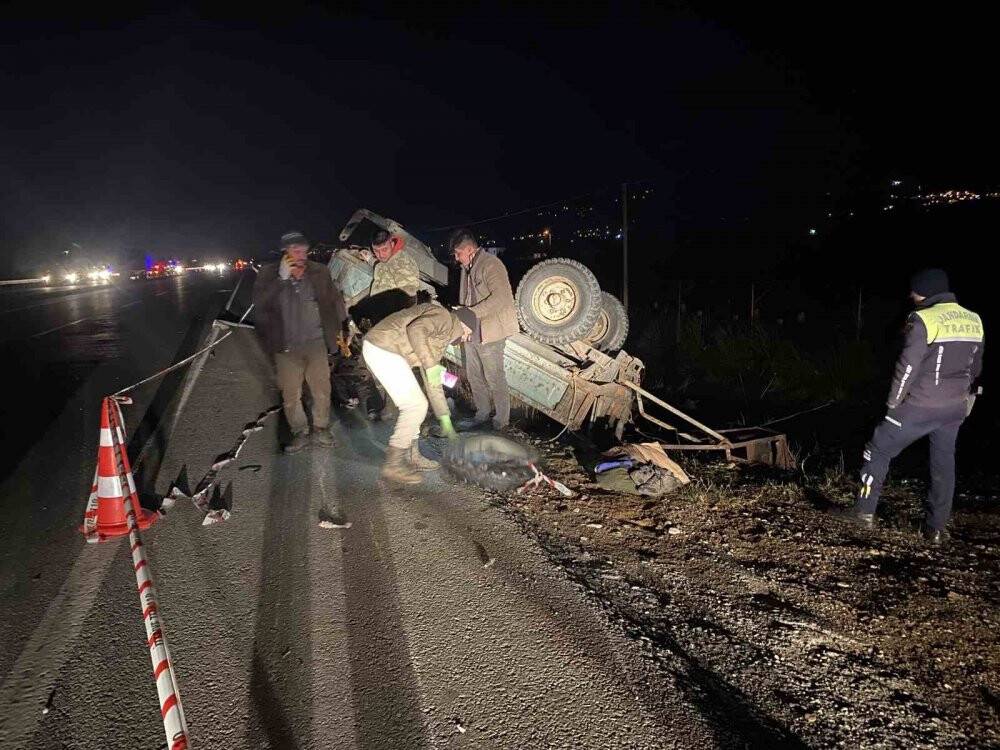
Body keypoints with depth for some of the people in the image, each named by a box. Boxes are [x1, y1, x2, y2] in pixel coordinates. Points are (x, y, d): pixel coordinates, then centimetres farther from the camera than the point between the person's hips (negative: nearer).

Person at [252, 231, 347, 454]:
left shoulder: (319, 271, 3)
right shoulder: (269, 274, 0)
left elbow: (334, 299, 13)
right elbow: (259, 303, -12)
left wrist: (340, 326, 9)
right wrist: (281, 278, -18)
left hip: (316, 342, 1)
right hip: (286, 346, -1)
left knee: (321, 389, 5)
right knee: (290, 394, 3)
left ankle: (321, 428, 23)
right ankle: (299, 432, 19)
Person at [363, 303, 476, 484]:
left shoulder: (438, 340, 26)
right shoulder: (443, 317, -2)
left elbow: (433, 384, 28)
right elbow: (415, 330, -23)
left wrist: (445, 419, 28)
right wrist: (431, 365, -18)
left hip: (379, 351, 10)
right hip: (384, 351, -10)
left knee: (413, 403, 18)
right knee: (416, 406, -5)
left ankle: (411, 457, 26)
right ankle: (393, 465, 0)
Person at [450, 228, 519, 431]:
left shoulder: (491, 265, -15)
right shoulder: (467, 268, 14)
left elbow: (500, 298, -26)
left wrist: (471, 313, -26)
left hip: (489, 331, -9)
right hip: (470, 331, 9)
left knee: (494, 376, 0)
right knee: (473, 375, 15)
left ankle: (501, 420, 12)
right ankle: (481, 414, 28)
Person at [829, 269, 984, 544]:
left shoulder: (924, 320, -15)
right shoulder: (973, 321, 9)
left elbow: (908, 367, -17)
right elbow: (975, 368, 17)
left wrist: (893, 403, -5)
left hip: (921, 407, -7)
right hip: (955, 408, 7)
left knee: (879, 449, 5)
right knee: (944, 464, 15)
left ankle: (864, 511, 9)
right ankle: (936, 528, 20)